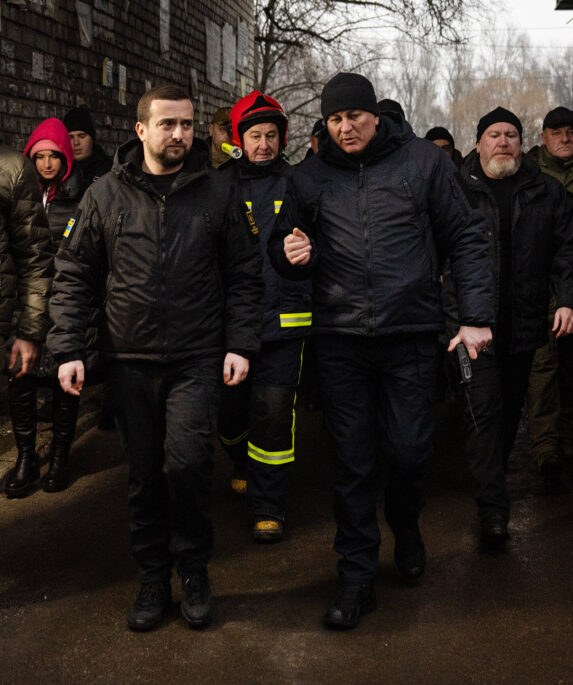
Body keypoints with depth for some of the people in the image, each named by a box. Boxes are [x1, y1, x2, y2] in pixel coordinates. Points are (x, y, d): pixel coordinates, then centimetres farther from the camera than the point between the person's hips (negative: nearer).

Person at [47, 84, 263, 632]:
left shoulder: (216, 196, 3)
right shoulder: (105, 195, 3)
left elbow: (243, 275, 7)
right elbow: (72, 274, 7)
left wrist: (240, 344, -1)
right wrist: (67, 348, -1)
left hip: (197, 359, -1)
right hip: (131, 360, 2)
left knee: (186, 463, -13)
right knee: (144, 473, 8)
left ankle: (194, 569, 12)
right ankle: (153, 577, 25)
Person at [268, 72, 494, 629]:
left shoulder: (423, 162, 1)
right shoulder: (311, 177, 7)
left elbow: (466, 239, 3)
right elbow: (283, 246, 17)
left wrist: (476, 316, -3)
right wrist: (291, 255, -9)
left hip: (409, 334, -1)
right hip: (340, 338, 2)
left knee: (410, 449, 4)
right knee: (352, 459, 4)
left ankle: (404, 525, 38)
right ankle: (357, 575, 16)